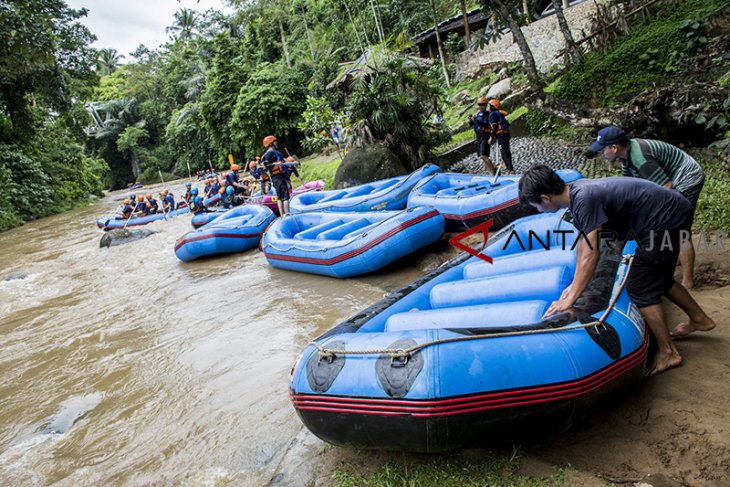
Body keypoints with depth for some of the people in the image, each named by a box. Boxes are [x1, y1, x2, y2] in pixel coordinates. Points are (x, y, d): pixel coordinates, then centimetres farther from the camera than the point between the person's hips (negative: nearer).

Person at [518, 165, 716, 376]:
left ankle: (668, 352, 8)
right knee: (658, 279, 23)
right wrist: (576, 285, 9)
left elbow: (590, 255, -32)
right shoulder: (575, 191, -2)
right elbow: (584, 239, 6)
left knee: (639, 286, -4)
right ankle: (699, 319, 43)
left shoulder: (584, 199, -31)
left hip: (665, 217, -9)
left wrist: (570, 299, -26)